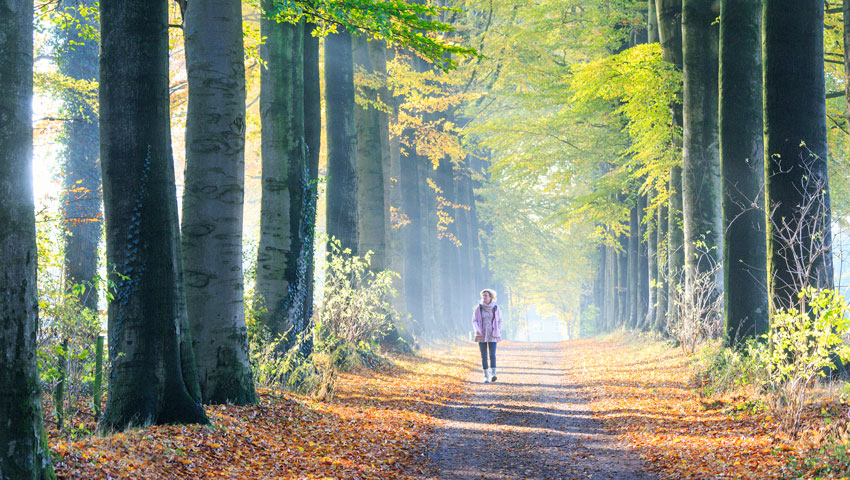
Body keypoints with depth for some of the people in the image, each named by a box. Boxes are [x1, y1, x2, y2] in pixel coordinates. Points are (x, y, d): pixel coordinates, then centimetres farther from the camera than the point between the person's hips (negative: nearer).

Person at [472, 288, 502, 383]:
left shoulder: (495, 308, 0)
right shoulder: (478, 308, -1)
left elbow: (499, 321, 11)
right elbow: (474, 321, 0)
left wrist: (499, 332, 1)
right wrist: (477, 330, -19)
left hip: (492, 336, -1)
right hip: (482, 335, 1)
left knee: (492, 355, -15)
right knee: (484, 356, 0)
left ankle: (493, 374, -24)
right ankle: (486, 376, 7)